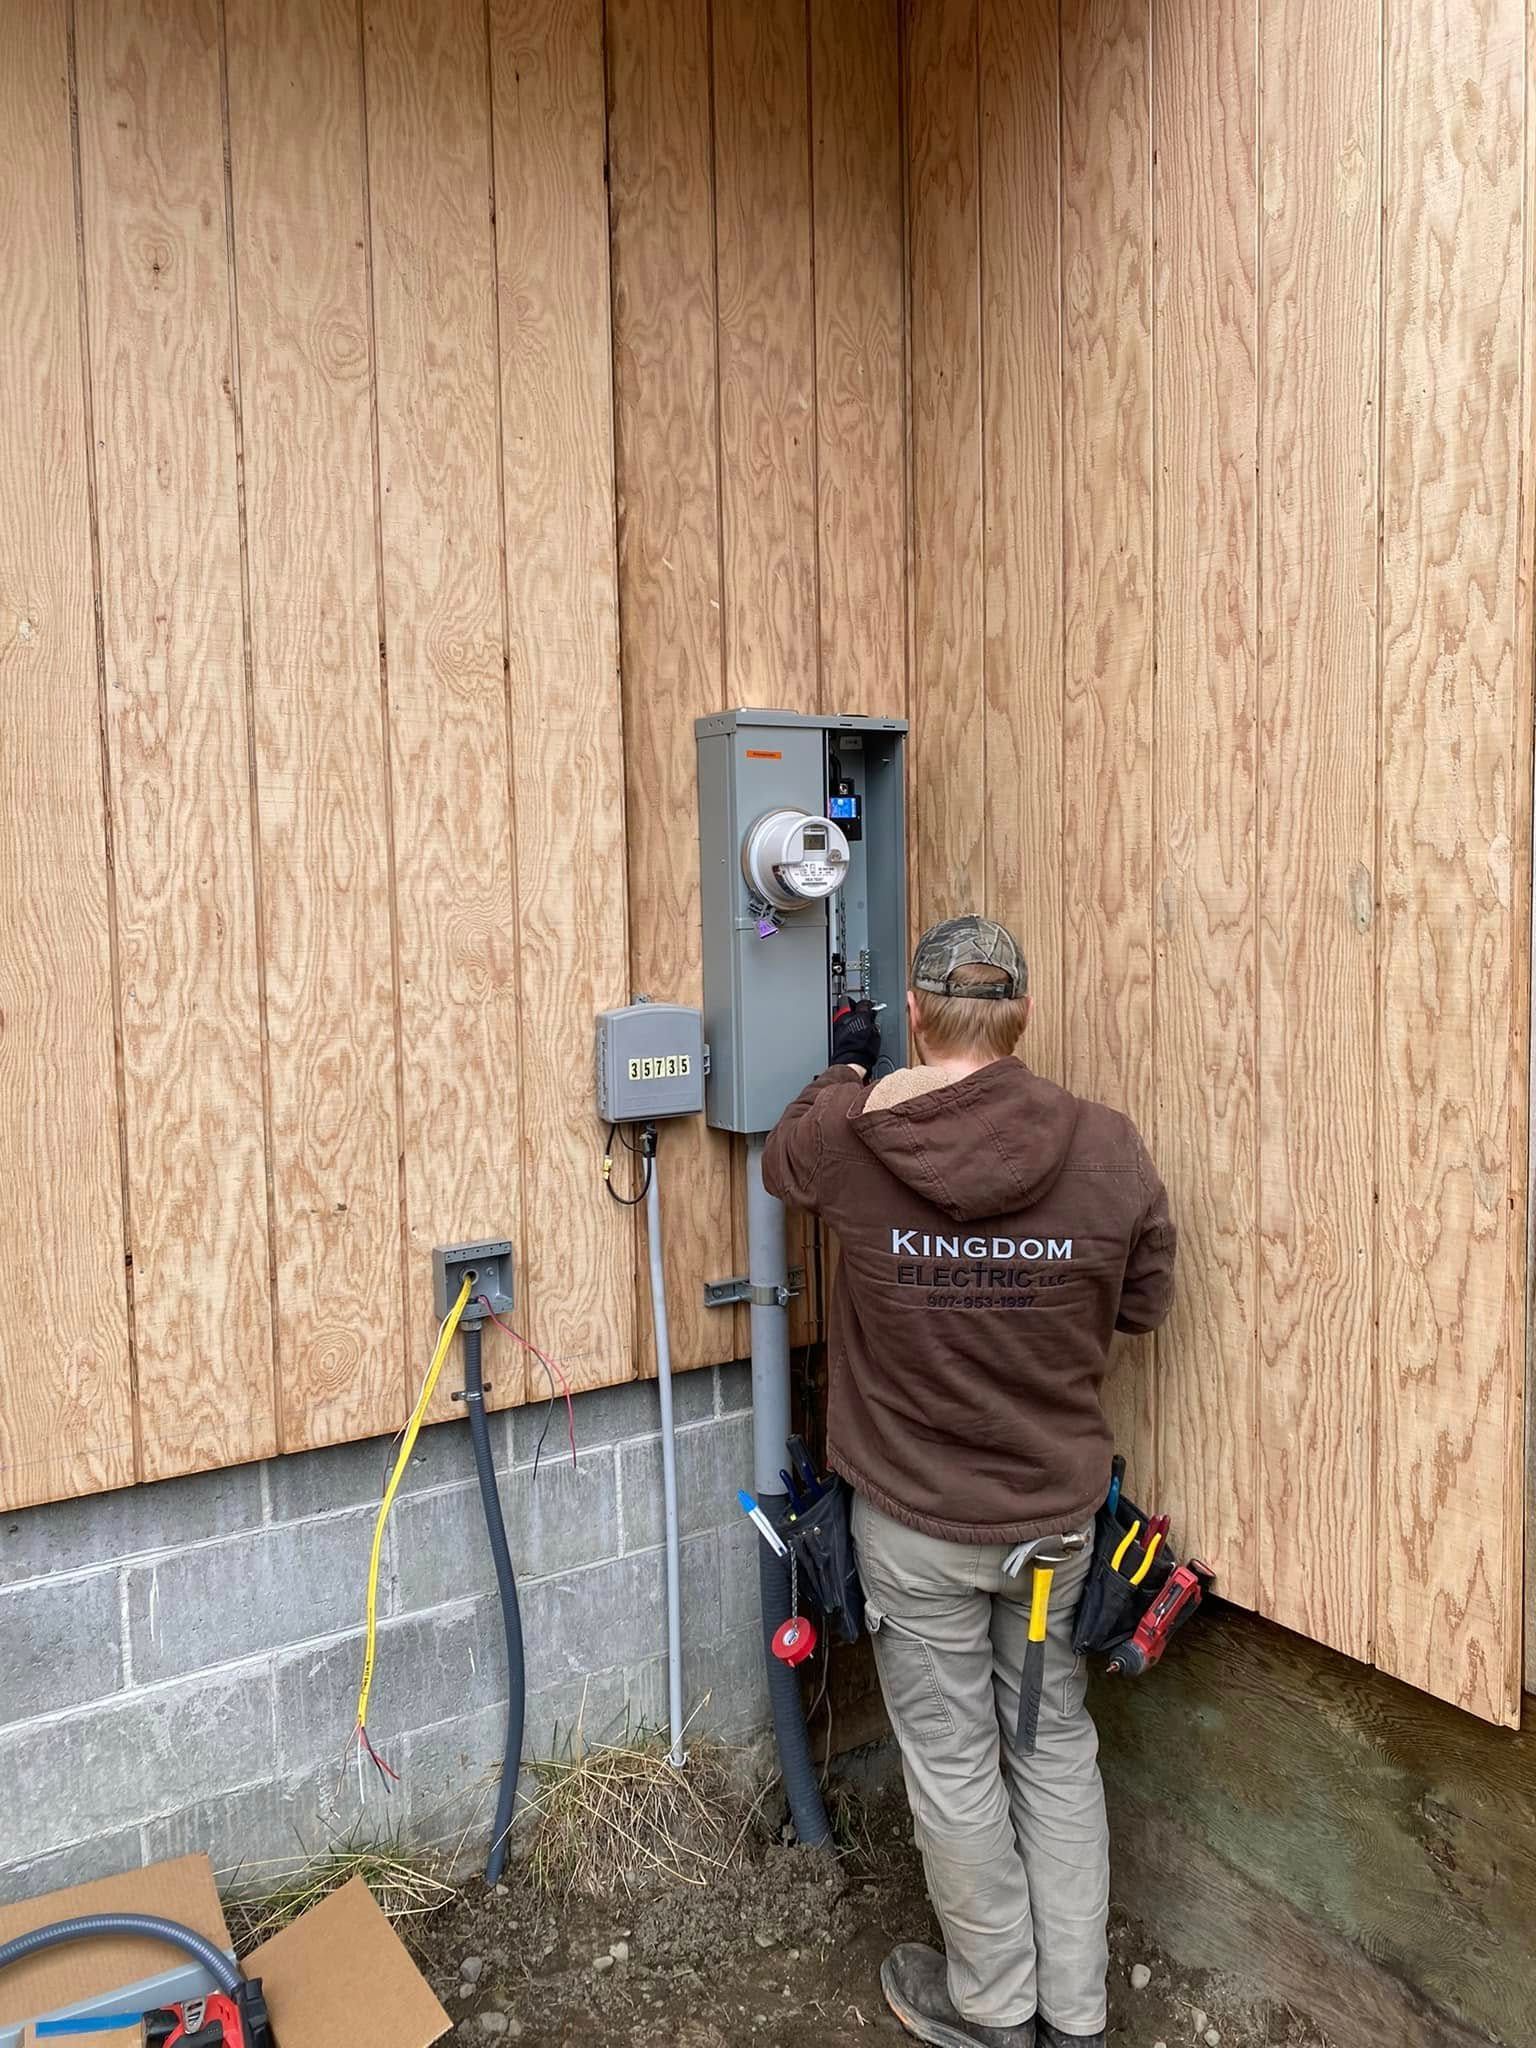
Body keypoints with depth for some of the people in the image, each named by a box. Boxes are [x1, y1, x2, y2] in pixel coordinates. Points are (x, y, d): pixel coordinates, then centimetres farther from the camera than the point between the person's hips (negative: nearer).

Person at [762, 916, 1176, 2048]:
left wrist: (846, 1071, 23)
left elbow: (784, 1160, 7)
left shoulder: (851, 1138, -18)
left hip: (914, 1518, -2)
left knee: (952, 1759, 17)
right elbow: (1144, 1302, 0)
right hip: (1057, 1509, 2)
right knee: (1056, 1744, 21)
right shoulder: (1109, 1147, -16)